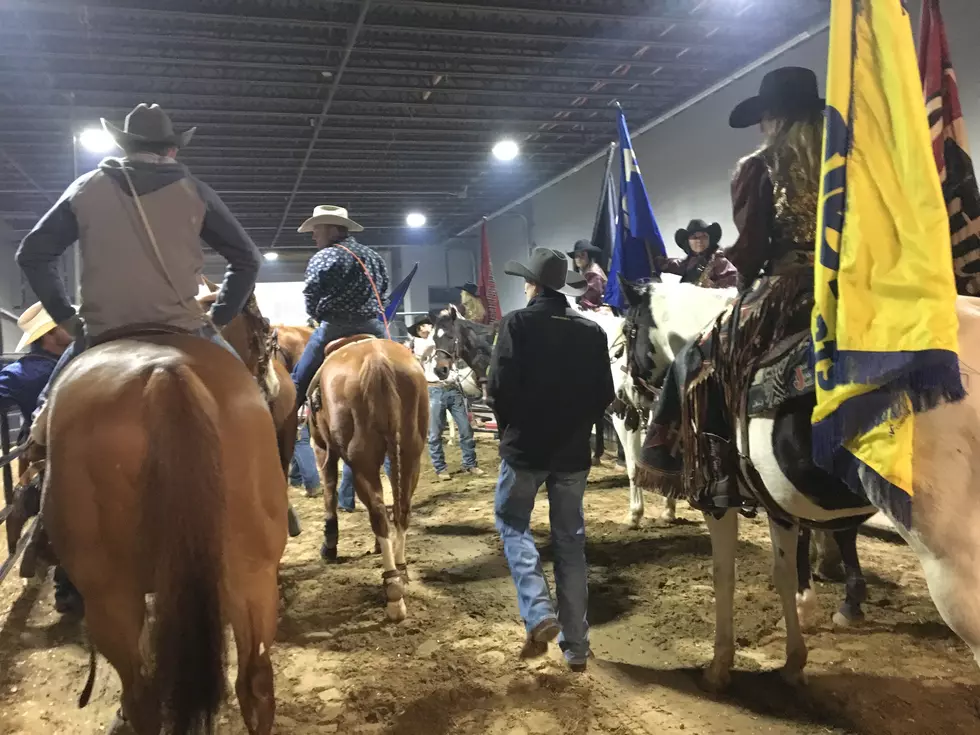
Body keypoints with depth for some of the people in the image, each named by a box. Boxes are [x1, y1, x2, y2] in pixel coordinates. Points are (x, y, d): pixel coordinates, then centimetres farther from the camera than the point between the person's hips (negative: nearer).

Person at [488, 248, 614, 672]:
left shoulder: (517, 323, -10)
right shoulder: (591, 330, 3)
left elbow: (499, 387, -15)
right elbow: (604, 394, 4)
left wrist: (508, 426, 3)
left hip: (525, 445, -4)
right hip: (573, 449, 4)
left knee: (512, 523, 16)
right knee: (570, 540, 12)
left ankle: (539, 613, -3)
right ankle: (576, 645, 17)